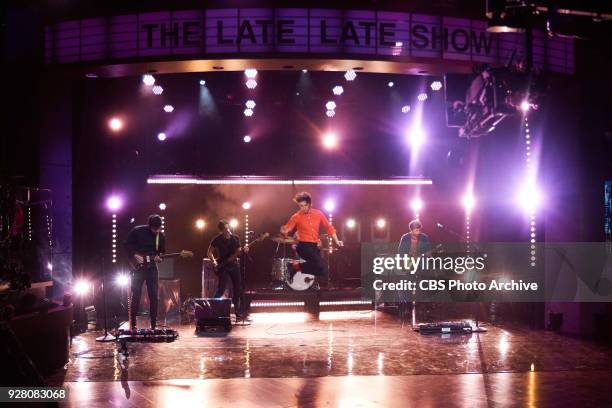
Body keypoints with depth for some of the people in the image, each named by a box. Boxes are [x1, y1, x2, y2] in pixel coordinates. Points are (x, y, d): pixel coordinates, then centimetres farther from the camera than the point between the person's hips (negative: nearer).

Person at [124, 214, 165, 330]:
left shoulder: (161, 236, 2)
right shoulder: (137, 231, -9)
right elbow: (127, 244, 0)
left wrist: (159, 257, -7)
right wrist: (134, 255, -12)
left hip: (152, 267, 3)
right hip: (138, 267, -3)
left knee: (154, 296, 1)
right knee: (135, 296, -3)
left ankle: (153, 325, 9)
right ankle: (133, 325, 6)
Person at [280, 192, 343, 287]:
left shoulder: (318, 214, 2)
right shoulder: (296, 217, -7)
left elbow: (329, 227, 7)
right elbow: (287, 229, -10)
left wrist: (337, 241, 0)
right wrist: (284, 231, -35)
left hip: (315, 246, 5)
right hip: (304, 245, -5)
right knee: (321, 266, -22)